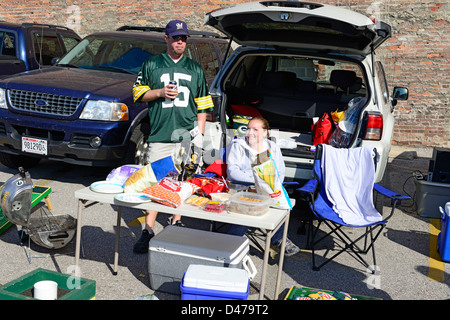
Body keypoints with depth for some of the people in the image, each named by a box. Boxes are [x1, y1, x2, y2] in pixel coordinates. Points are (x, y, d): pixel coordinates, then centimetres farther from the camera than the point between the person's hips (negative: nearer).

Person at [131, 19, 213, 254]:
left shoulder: (195, 69, 16)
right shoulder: (151, 65, 11)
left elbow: (202, 104, 17)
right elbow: (138, 93, 10)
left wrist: (199, 131, 8)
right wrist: (160, 92, -7)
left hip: (188, 133, 2)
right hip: (160, 134, -2)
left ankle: (177, 221, 18)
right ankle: (148, 230, -2)